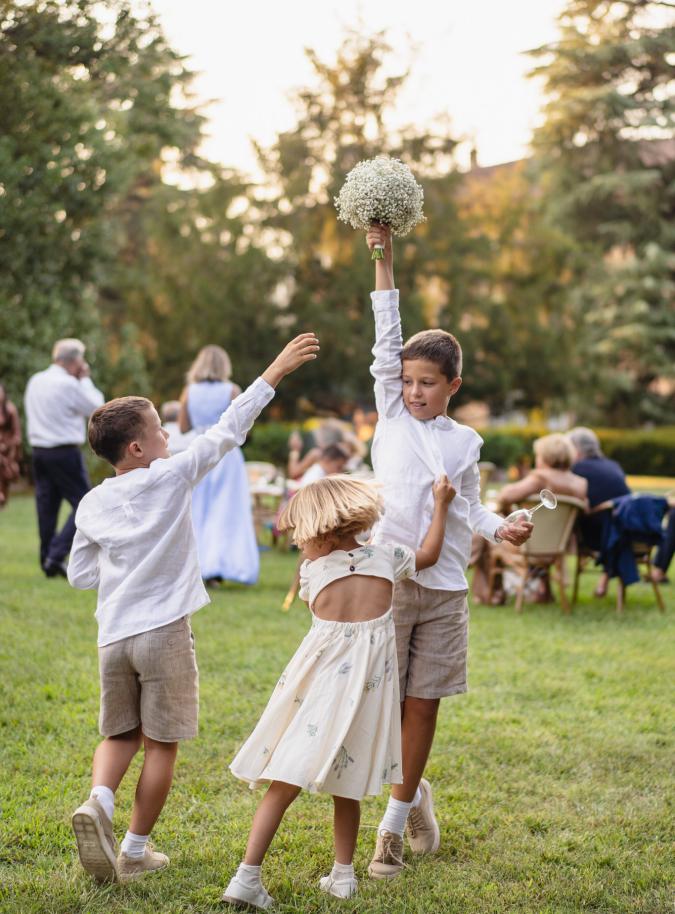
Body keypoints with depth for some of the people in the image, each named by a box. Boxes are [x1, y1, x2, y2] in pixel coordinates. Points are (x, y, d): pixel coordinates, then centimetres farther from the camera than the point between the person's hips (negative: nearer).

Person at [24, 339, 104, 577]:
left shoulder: (35, 381, 10)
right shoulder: (69, 385, -14)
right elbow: (96, 408, -5)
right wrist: (85, 379, 5)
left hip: (39, 451, 8)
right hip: (64, 452, -8)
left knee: (46, 506, 11)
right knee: (83, 504, -2)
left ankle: (47, 561, 12)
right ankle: (56, 555, -12)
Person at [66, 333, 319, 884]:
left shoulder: (93, 504, 4)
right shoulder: (174, 477, -8)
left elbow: (80, 575, 12)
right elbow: (228, 431, -3)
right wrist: (274, 373, 3)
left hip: (113, 634, 4)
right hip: (165, 632, -4)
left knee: (121, 734, 18)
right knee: (161, 744, 7)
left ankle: (99, 801, -9)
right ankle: (135, 850, 12)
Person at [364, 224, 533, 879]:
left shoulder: (464, 441, 9)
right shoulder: (392, 416, 4)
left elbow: (470, 506, 15)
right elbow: (387, 340, 0)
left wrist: (501, 528, -7)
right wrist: (383, 258, -4)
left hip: (443, 586, 1)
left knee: (422, 702, 4)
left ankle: (395, 820, 15)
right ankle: (415, 792, 21)